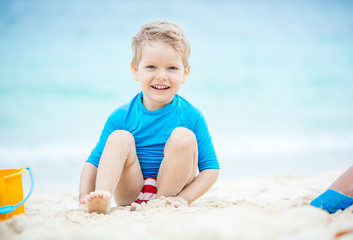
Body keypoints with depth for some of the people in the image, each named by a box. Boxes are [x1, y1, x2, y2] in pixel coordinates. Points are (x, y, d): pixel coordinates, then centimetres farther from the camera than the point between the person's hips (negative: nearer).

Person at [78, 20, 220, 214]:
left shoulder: (192, 117, -6)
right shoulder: (121, 117, -3)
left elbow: (211, 168, -5)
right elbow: (93, 162, -1)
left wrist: (184, 198, -19)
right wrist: (84, 198, -18)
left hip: (170, 190, -1)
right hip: (130, 191, 1)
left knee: (183, 136, -21)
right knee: (120, 138, -19)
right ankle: (102, 200, -37)